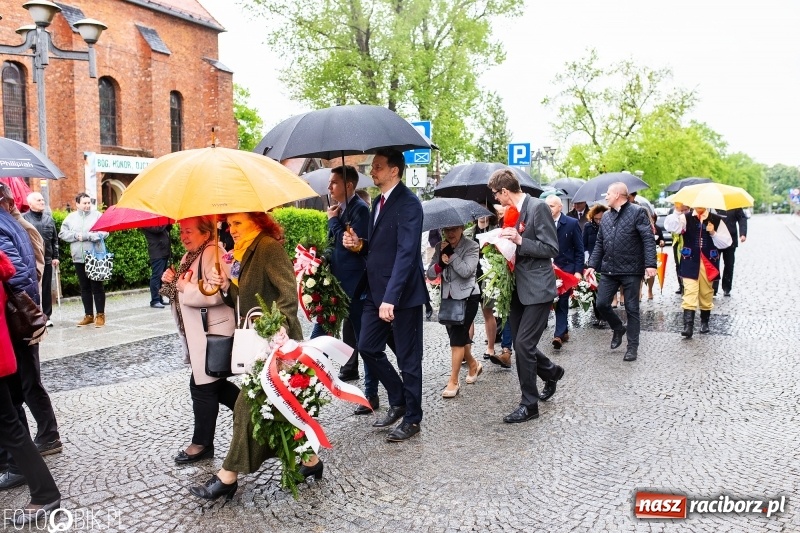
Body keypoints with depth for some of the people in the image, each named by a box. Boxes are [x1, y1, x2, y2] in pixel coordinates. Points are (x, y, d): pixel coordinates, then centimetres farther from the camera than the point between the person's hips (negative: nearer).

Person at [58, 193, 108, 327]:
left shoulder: (97, 215, 1)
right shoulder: (70, 218, 10)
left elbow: (104, 233, -10)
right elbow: (62, 234, 5)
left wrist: (85, 235, -13)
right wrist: (76, 236, -11)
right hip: (78, 258, 4)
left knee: (97, 287, 0)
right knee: (84, 288, 10)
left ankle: (100, 315, 7)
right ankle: (88, 315, 18)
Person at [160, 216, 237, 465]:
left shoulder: (213, 254, -18)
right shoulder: (190, 256, 13)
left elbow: (217, 293, -29)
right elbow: (185, 291, 20)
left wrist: (185, 287, -19)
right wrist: (172, 281, 0)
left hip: (213, 332, -10)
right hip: (198, 332, 10)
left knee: (203, 386, 3)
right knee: (214, 383, 17)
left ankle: (202, 443, 18)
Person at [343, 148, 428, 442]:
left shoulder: (408, 203, -15)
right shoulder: (379, 201, 14)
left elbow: (406, 252, -24)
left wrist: (390, 298, -30)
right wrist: (360, 244, 0)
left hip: (402, 294, -9)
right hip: (376, 291, 9)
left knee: (408, 358, 4)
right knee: (367, 347, 14)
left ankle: (412, 418, 20)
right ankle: (398, 400, 32)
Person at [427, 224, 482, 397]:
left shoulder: (471, 246, -8)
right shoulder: (440, 247, 5)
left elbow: (466, 271, -22)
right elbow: (430, 275, 0)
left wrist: (451, 253, -18)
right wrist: (441, 263, -19)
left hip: (467, 297, -5)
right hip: (448, 297, 5)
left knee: (457, 338, -10)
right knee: (458, 337, 12)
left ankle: (453, 381, -4)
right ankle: (473, 365, 38)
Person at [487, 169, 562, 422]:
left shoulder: (538, 207, -14)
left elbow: (551, 249, -16)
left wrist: (519, 241, -24)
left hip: (537, 289, -9)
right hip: (519, 288, 9)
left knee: (523, 344, -9)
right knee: (520, 343, 13)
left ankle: (529, 405, 5)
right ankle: (551, 372, 40)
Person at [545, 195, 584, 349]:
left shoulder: (572, 223, -2)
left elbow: (579, 249, -2)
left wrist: (578, 271, -8)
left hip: (566, 269, -3)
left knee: (562, 302, -5)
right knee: (551, 301, 8)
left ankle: (559, 335, -5)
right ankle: (564, 331, 22)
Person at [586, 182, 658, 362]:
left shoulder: (637, 212, -6)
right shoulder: (606, 216, 13)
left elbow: (648, 239, -12)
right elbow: (599, 243, 16)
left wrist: (650, 264, -21)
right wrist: (593, 264, 7)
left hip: (631, 270, -6)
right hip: (608, 270, 6)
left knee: (631, 308, 3)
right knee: (601, 304, 3)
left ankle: (633, 347, 13)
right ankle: (618, 328, 31)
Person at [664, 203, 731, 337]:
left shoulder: (716, 220, 5)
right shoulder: (686, 218, 2)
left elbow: (726, 242, 3)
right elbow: (670, 227, -17)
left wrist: (713, 233, -12)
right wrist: (677, 211, -28)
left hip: (708, 263, 2)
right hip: (690, 262, -2)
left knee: (706, 293, 12)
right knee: (689, 293, -10)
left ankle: (704, 322, 30)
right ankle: (688, 326, -12)